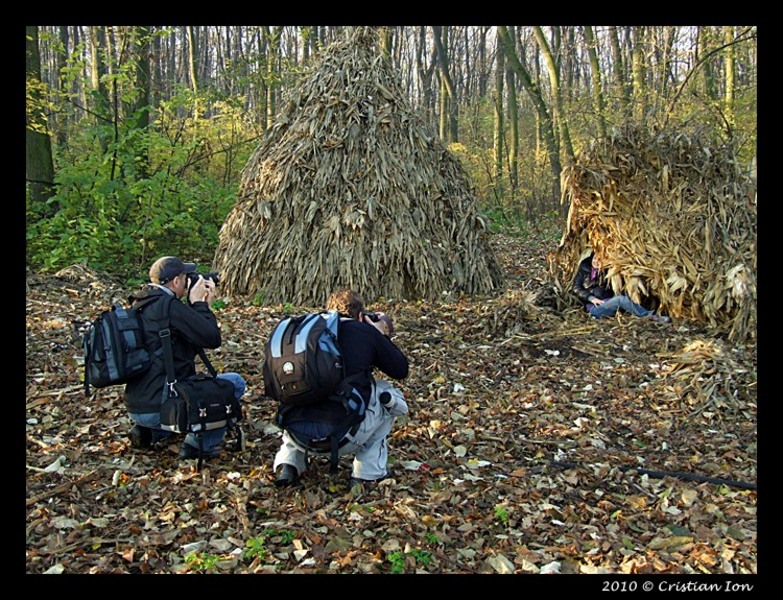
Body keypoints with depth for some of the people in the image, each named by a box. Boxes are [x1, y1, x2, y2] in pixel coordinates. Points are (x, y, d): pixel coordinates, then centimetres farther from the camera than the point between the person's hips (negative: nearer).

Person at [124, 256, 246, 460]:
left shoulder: (141, 305, 14)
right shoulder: (169, 306, -16)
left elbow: (192, 338, 21)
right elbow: (212, 339, -16)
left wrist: (203, 305, 15)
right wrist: (199, 304, -3)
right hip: (159, 408, -9)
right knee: (235, 383, 0)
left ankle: (149, 432, 18)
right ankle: (199, 443, -1)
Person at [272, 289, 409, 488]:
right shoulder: (366, 331, 6)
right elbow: (401, 370, 15)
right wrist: (383, 335, 29)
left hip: (296, 433, 4)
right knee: (389, 395, 21)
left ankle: (288, 464, 19)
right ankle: (369, 473, 17)